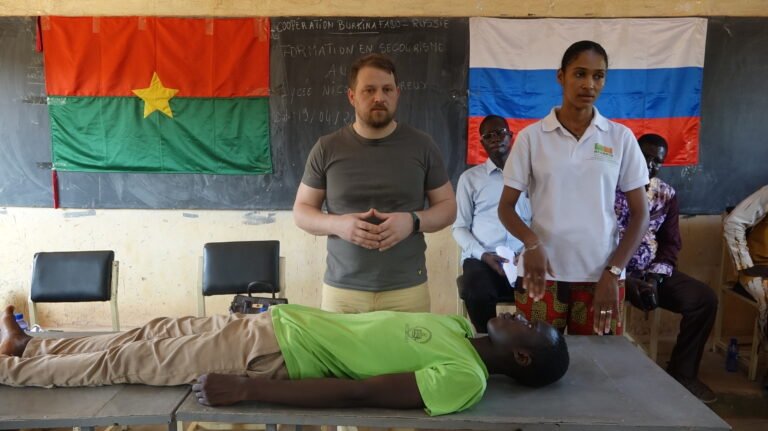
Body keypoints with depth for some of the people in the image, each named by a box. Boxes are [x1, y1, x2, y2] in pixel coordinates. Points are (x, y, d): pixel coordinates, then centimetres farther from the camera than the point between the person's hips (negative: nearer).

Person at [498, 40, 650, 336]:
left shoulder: (621, 137, 2)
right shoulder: (531, 137, -1)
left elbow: (640, 214, 5)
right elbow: (506, 207, 2)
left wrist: (613, 272, -6)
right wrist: (531, 242, -17)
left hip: (601, 276, 1)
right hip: (543, 274, -1)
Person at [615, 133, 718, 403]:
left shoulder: (667, 194, 9)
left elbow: (670, 243, 9)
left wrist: (655, 277, -10)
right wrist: (623, 279, -18)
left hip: (650, 271, 5)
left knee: (705, 299, -10)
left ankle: (682, 373, 6)